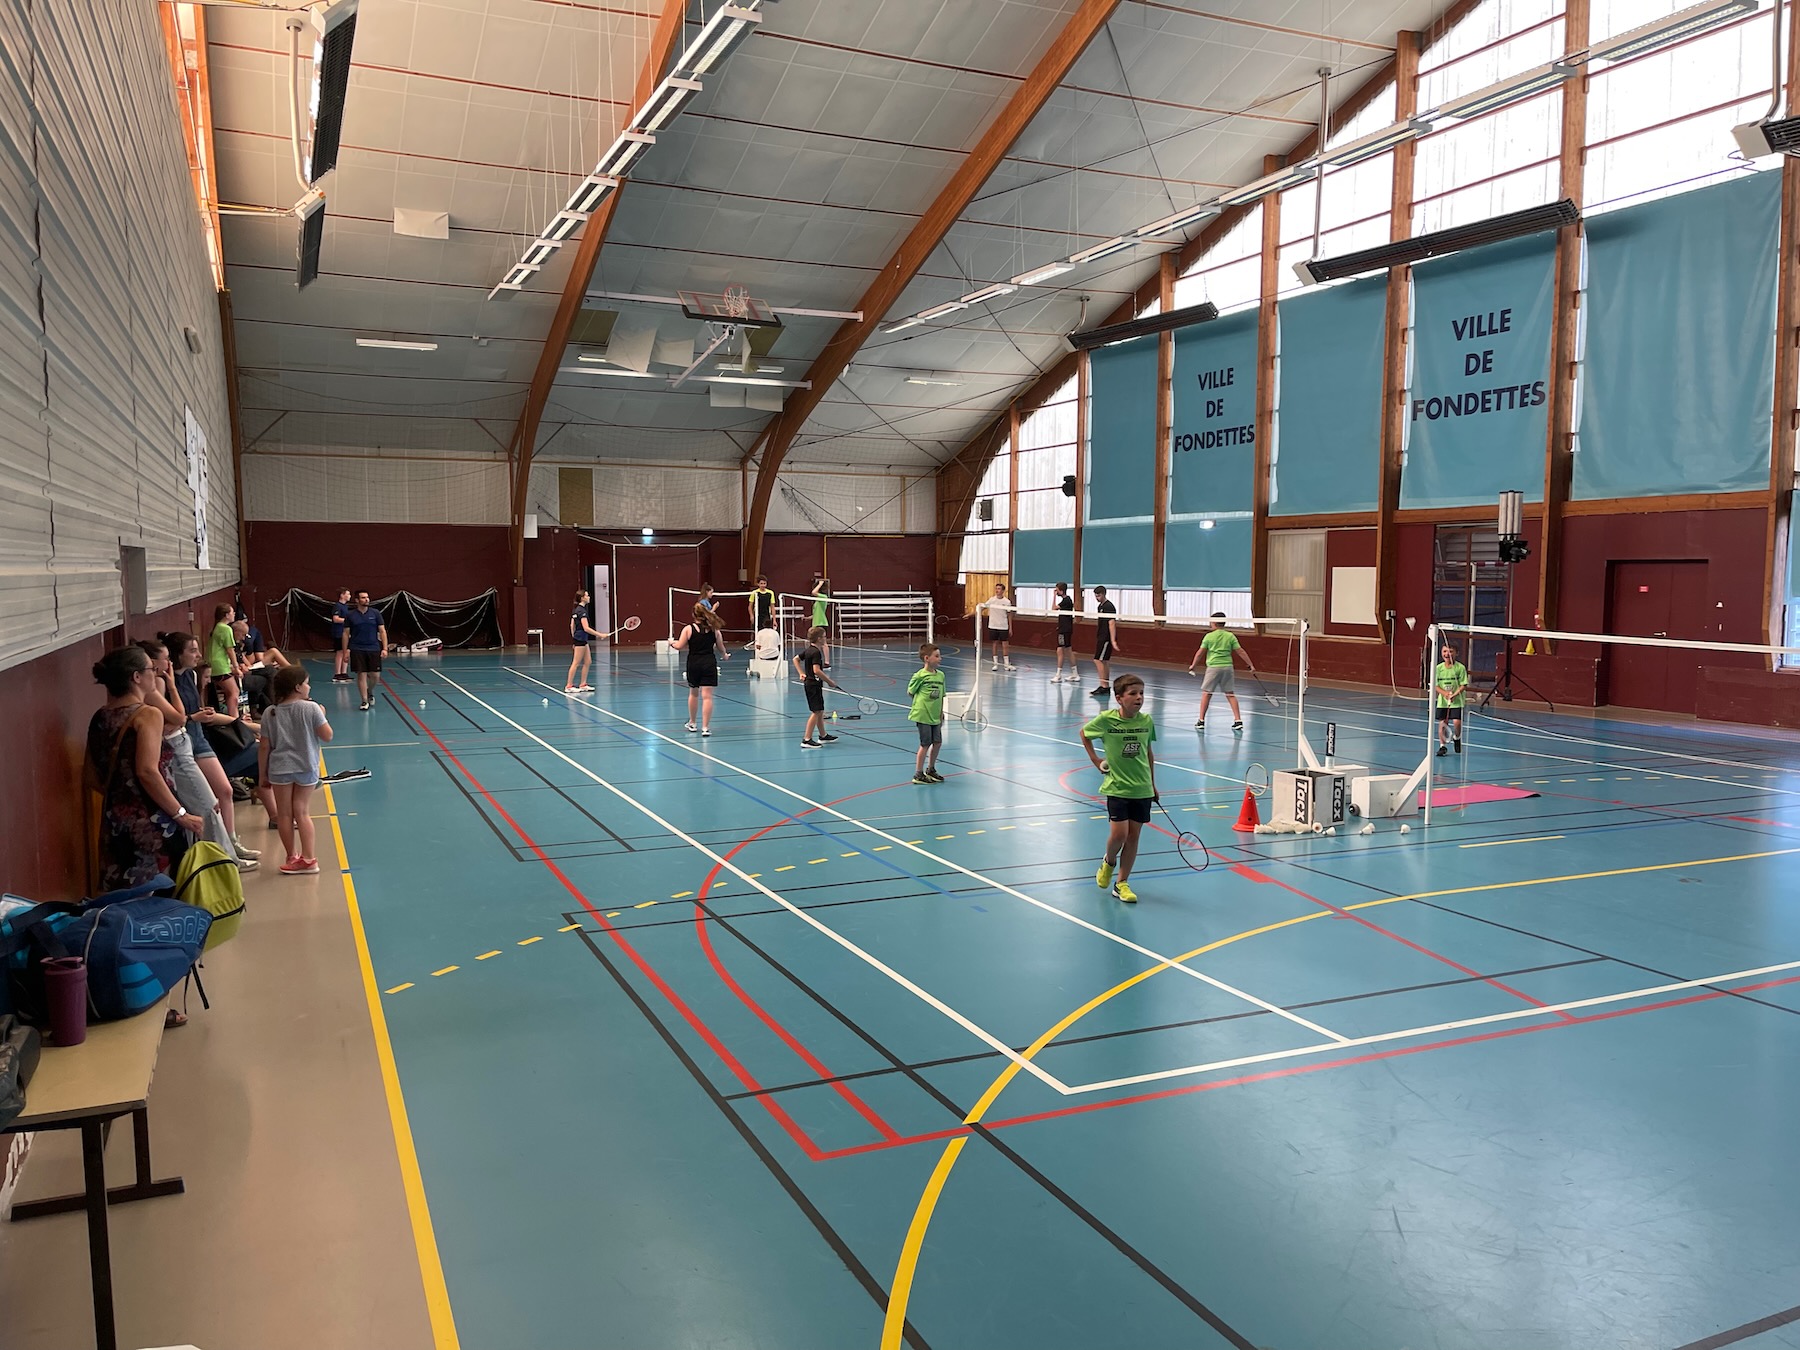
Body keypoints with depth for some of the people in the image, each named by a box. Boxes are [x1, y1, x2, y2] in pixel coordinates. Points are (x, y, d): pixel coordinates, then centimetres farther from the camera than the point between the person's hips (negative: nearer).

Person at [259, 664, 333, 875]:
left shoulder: (270, 713, -2)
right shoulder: (311, 708, -10)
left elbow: (265, 747, 0)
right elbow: (327, 735, -7)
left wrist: (263, 773, 9)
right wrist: (322, 715, 8)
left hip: (280, 769, 1)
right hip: (306, 768, -1)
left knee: (284, 814, 9)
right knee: (302, 811, 5)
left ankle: (292, 857, 16)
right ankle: (308, 858, 2)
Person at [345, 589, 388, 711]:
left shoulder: (375, 613, 4)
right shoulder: (350, 615, 2)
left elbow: (382, 631, 5)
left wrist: (384, 648, -3)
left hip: (374, 649, 1)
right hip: (357, 650, -1)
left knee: (375, 675, 1)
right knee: (361, 675, -2)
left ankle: (370, 692, 31)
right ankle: (365, 701, 7)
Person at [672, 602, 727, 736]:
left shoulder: (688, 629, -4)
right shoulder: (714, 629, 1)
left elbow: (680, 646, -7)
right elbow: (720, 647, 8)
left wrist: (672, 643, 15)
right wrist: (725, 656, 30)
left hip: (693, 663, 0)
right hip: (709, 663, 0)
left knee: (693, 693, 20)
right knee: (707, 696, -2)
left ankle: (692, 723, 33)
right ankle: (705, 727, -6)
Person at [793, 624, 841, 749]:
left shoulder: (808, 650, 10)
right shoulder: (816, 652, -19)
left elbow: (796, 659, 21)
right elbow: (816, 671, -28)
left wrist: (801, 673, 15)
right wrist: (830, 681, -21)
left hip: (808, 682, 10)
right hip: (814, 684, -10)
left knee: (820, 711, 20)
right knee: (816, 712, -8)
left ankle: (823, 735, 32)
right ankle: (807, 740, -10)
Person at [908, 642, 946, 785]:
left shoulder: (941, 675, 6)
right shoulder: (920, 675, -13)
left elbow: (941, 697, 12)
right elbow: (910, 693, -3)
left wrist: (941, 713, 12)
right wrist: (923, 701, -2)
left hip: (935, 717, 7)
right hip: (923, 715, -7)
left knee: (937, 742, 11)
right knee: (925, 744, -1)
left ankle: (930, 770, 31)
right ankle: (918, 774, 9)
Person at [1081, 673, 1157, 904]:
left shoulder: (1147, 720, -2)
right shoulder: (1106, 719, -11)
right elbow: (1084, 733, 8)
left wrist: (1152, 782, 16)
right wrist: (1095, 759, 1)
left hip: (1142, 789, 3)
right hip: (1117, 787, -3)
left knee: (1133, 835, 5)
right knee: (1119, 833, -10)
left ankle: (1121, 883, 16)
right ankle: (1109, 862, 23)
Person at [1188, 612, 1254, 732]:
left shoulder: (1209, 636, -1)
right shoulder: (1230, 636, 3)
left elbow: (1200, 653, 2)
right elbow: (1240, 651, 1)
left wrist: (1193, 665, 16)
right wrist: (1251, 665, 7)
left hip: (1213, 667, -2)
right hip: (1228, 667, 2)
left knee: (1206, 693, 6)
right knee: (1230, 694, 7)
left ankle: (1201, 720, 7)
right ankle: (1238, 720, 1)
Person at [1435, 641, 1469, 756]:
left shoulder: (1460, 668, -7)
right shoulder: (1438, 668, 0)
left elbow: (1464, 685, -7)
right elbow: (1435, 685, 2)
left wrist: (1454, 695, -19)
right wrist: (1445, 693, -14)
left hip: (1457, 701, -2)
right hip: (1442, 701, 2)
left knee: (1457, 722, -11)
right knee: (1442, 723, 2)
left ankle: (1457, 738, 20)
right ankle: (1442, 746, 14)